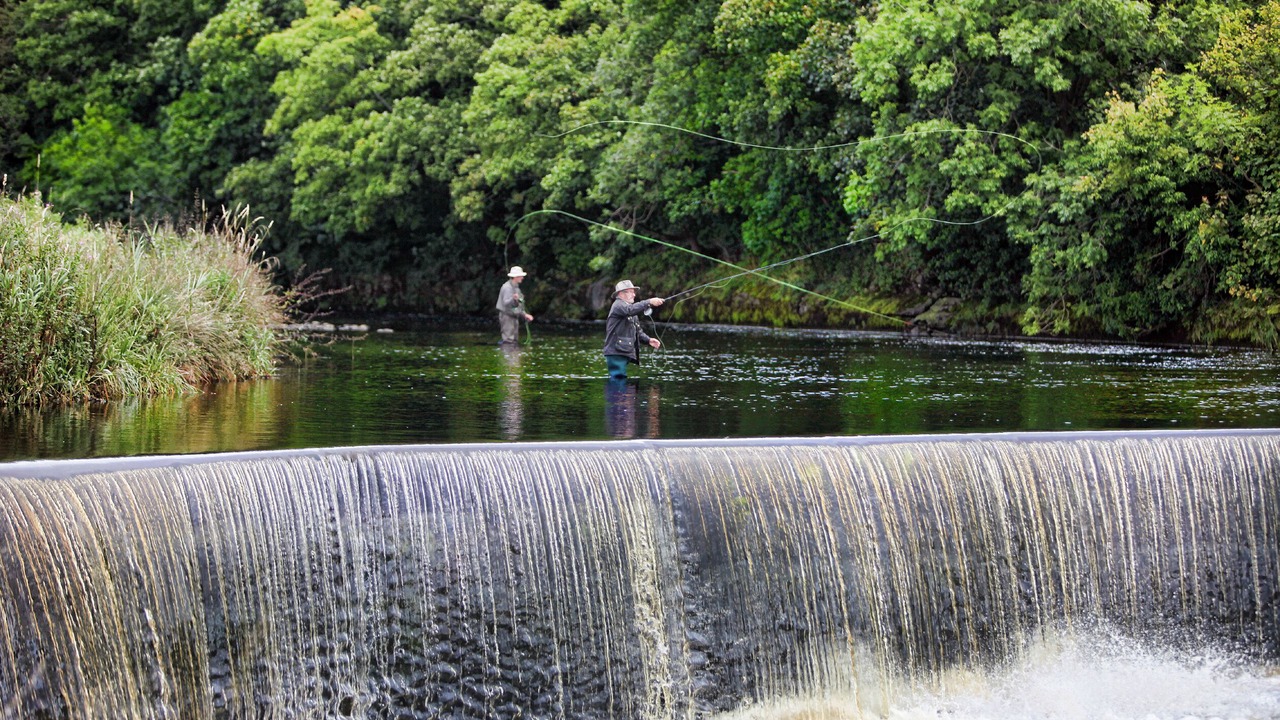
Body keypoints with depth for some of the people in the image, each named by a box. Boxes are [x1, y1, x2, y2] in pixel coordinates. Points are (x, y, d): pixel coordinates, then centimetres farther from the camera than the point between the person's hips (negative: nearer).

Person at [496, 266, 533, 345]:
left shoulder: (516, 287, 15)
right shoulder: (507, 287, -16)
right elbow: (506, 303, -28)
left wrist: (525, 315, 17)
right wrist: (514, 299, -46)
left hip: (514, 316, 10)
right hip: (507, 316, -10)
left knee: (514, 339, 12)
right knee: (508, 340, -13)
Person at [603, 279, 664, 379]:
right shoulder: (618, 305, -6)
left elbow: (638, 332, 25)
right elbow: (631, 309, -28)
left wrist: (648, 340, 5)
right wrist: (649, 302, -36)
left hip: (626, 353, 10)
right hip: (616, 353, -10)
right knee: (618, 379, -15)